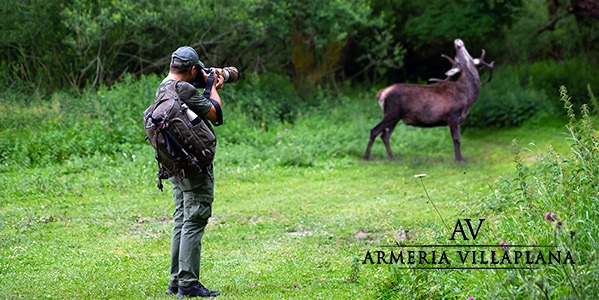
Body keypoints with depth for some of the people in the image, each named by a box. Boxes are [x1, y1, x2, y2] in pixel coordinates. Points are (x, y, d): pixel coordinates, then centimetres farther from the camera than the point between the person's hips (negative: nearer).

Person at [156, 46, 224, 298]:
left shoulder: (163, 88, 13)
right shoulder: (184, 89, -17)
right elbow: (215, 114, -13)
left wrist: (211, 89, 20)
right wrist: (213, 88, 1)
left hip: (177, 165, 10)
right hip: (195, 166, -10)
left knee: (182, 221, 14)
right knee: (194, 222, -7)